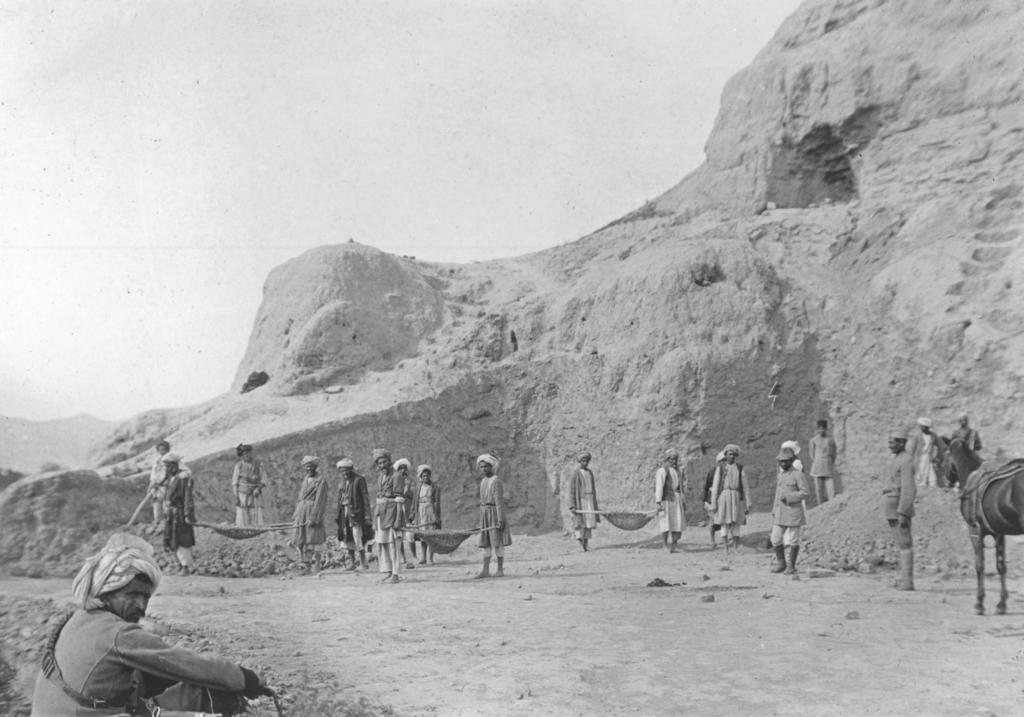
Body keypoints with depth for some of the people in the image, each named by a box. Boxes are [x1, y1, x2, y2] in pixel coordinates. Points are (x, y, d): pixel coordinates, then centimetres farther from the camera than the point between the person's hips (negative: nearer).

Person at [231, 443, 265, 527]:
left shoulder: (259, 465, -1)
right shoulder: (239, 465, -3)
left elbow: (261, 481, 6)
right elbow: (234, 483, 0)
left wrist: (258, 489, -14)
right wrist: (236, 497, -8)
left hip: (255, 497, 1)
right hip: (242, 495, -1)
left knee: (257, 522, -6)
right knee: (242, 522, -5)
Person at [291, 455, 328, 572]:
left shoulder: (321, 480, -6)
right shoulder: (305, 479, 17)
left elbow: (320, 500, -12)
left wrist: (314, 517, -18)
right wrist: (296, 514, 15)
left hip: (313, 510, -7)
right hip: (301, 511, 7)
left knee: (313, 538, -6)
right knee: (300, 538, 5)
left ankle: (317, 564, 1)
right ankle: (306, 563, 11)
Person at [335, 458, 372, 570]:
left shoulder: (359, 480, -6)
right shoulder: (343, 482, 14)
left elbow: (365, 498, -8)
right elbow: (340, 498, 16)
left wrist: (367, 515, -12)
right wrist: (339, 514, 10)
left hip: (356, 513, -6)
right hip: (345, 512, 6)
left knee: (358, 539, -10)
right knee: (348, 540, 6)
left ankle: (363, 562, 0)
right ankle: (352, 563, 12)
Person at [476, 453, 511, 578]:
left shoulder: (496, 481, -12)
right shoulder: (483, 481, 15)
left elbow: (500, 502, -17)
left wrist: (501, 519, -22)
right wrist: (481, 519, 18)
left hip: (495, 513, -8)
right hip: (485, 513, 8)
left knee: (498, 542, -3)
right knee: (486, 542, 6)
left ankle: (500, 569, 3)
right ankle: (486, 570, 7)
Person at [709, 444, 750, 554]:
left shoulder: (740, 468, 9)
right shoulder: (720, 468, 5)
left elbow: (745, 487, 9)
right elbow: (715, 486, 3)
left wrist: (748, 504, 4)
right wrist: (713, 503, -2)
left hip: (736, 498, 1)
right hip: (723, 497, -1)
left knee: (736, 524, 0)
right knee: (725, 524, -1)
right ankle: (726, 549, 3)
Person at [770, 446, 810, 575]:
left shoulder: (798, 475, -6)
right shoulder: (780, 475, 16)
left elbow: (805, 493, -13)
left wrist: (788, 497, -20)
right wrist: (773, 511, 19)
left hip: (794, 513, -6)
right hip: (779, 514, 6)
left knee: (792, 541, 0)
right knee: (776, 540, 3)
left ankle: (791, 566, 12)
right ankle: (781, 563, 20)